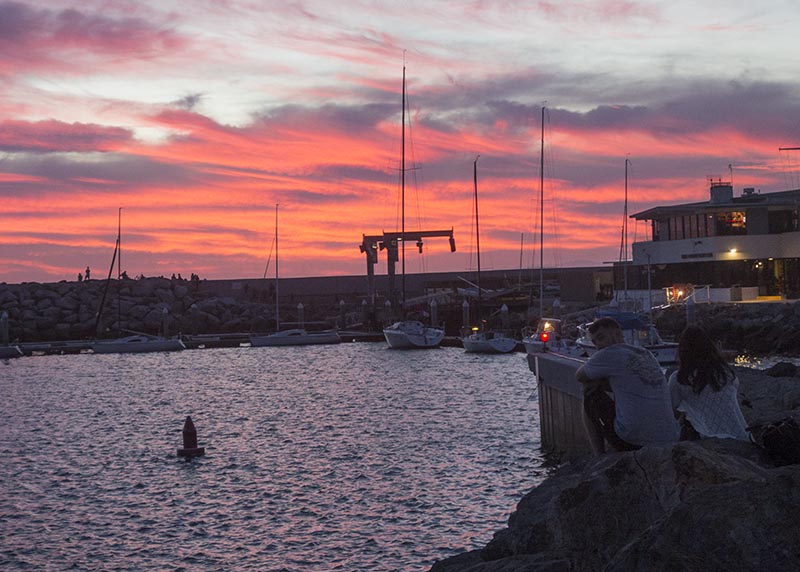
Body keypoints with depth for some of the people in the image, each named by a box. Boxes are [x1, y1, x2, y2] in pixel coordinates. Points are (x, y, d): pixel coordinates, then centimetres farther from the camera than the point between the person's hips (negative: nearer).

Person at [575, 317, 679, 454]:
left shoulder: (609, 354, -5)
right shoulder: (647, 354, 15)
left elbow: (579, 376, 11)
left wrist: (598, 381, 28)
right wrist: (600, 382, 14)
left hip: (632, 442, -7)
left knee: (590, 397, 14)